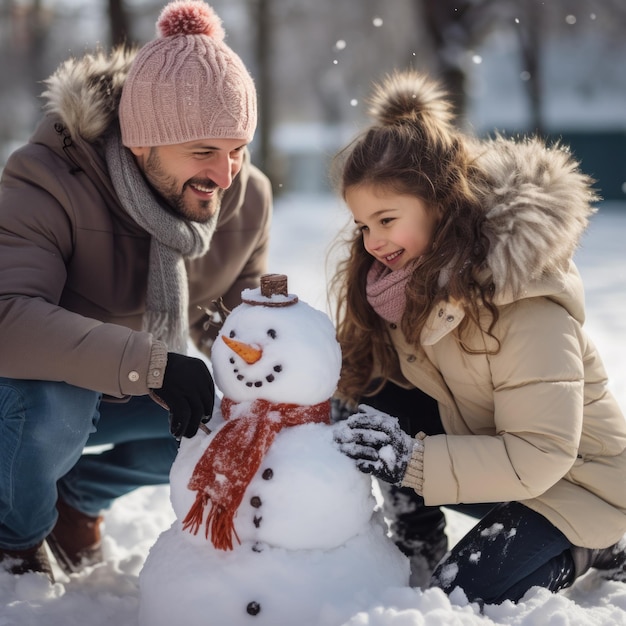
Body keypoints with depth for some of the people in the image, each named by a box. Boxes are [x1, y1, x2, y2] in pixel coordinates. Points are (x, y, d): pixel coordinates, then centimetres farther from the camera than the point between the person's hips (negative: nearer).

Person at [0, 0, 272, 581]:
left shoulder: (247, 197, -13)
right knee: (48, 405, -38)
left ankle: (80, 494, 10)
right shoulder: (48, 183, -32)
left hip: (140, 394, 6)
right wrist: (150, 364, -55)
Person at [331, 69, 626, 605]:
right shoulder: (412, 275, -8)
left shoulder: (529, 305, -30)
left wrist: (412, 460, -37)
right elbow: (365, 373, -1)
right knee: (376, 404, -18)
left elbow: (539, 457, -31)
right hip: (486, 443, 7)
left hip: (571, 478, -6)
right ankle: (419, 552, -2)